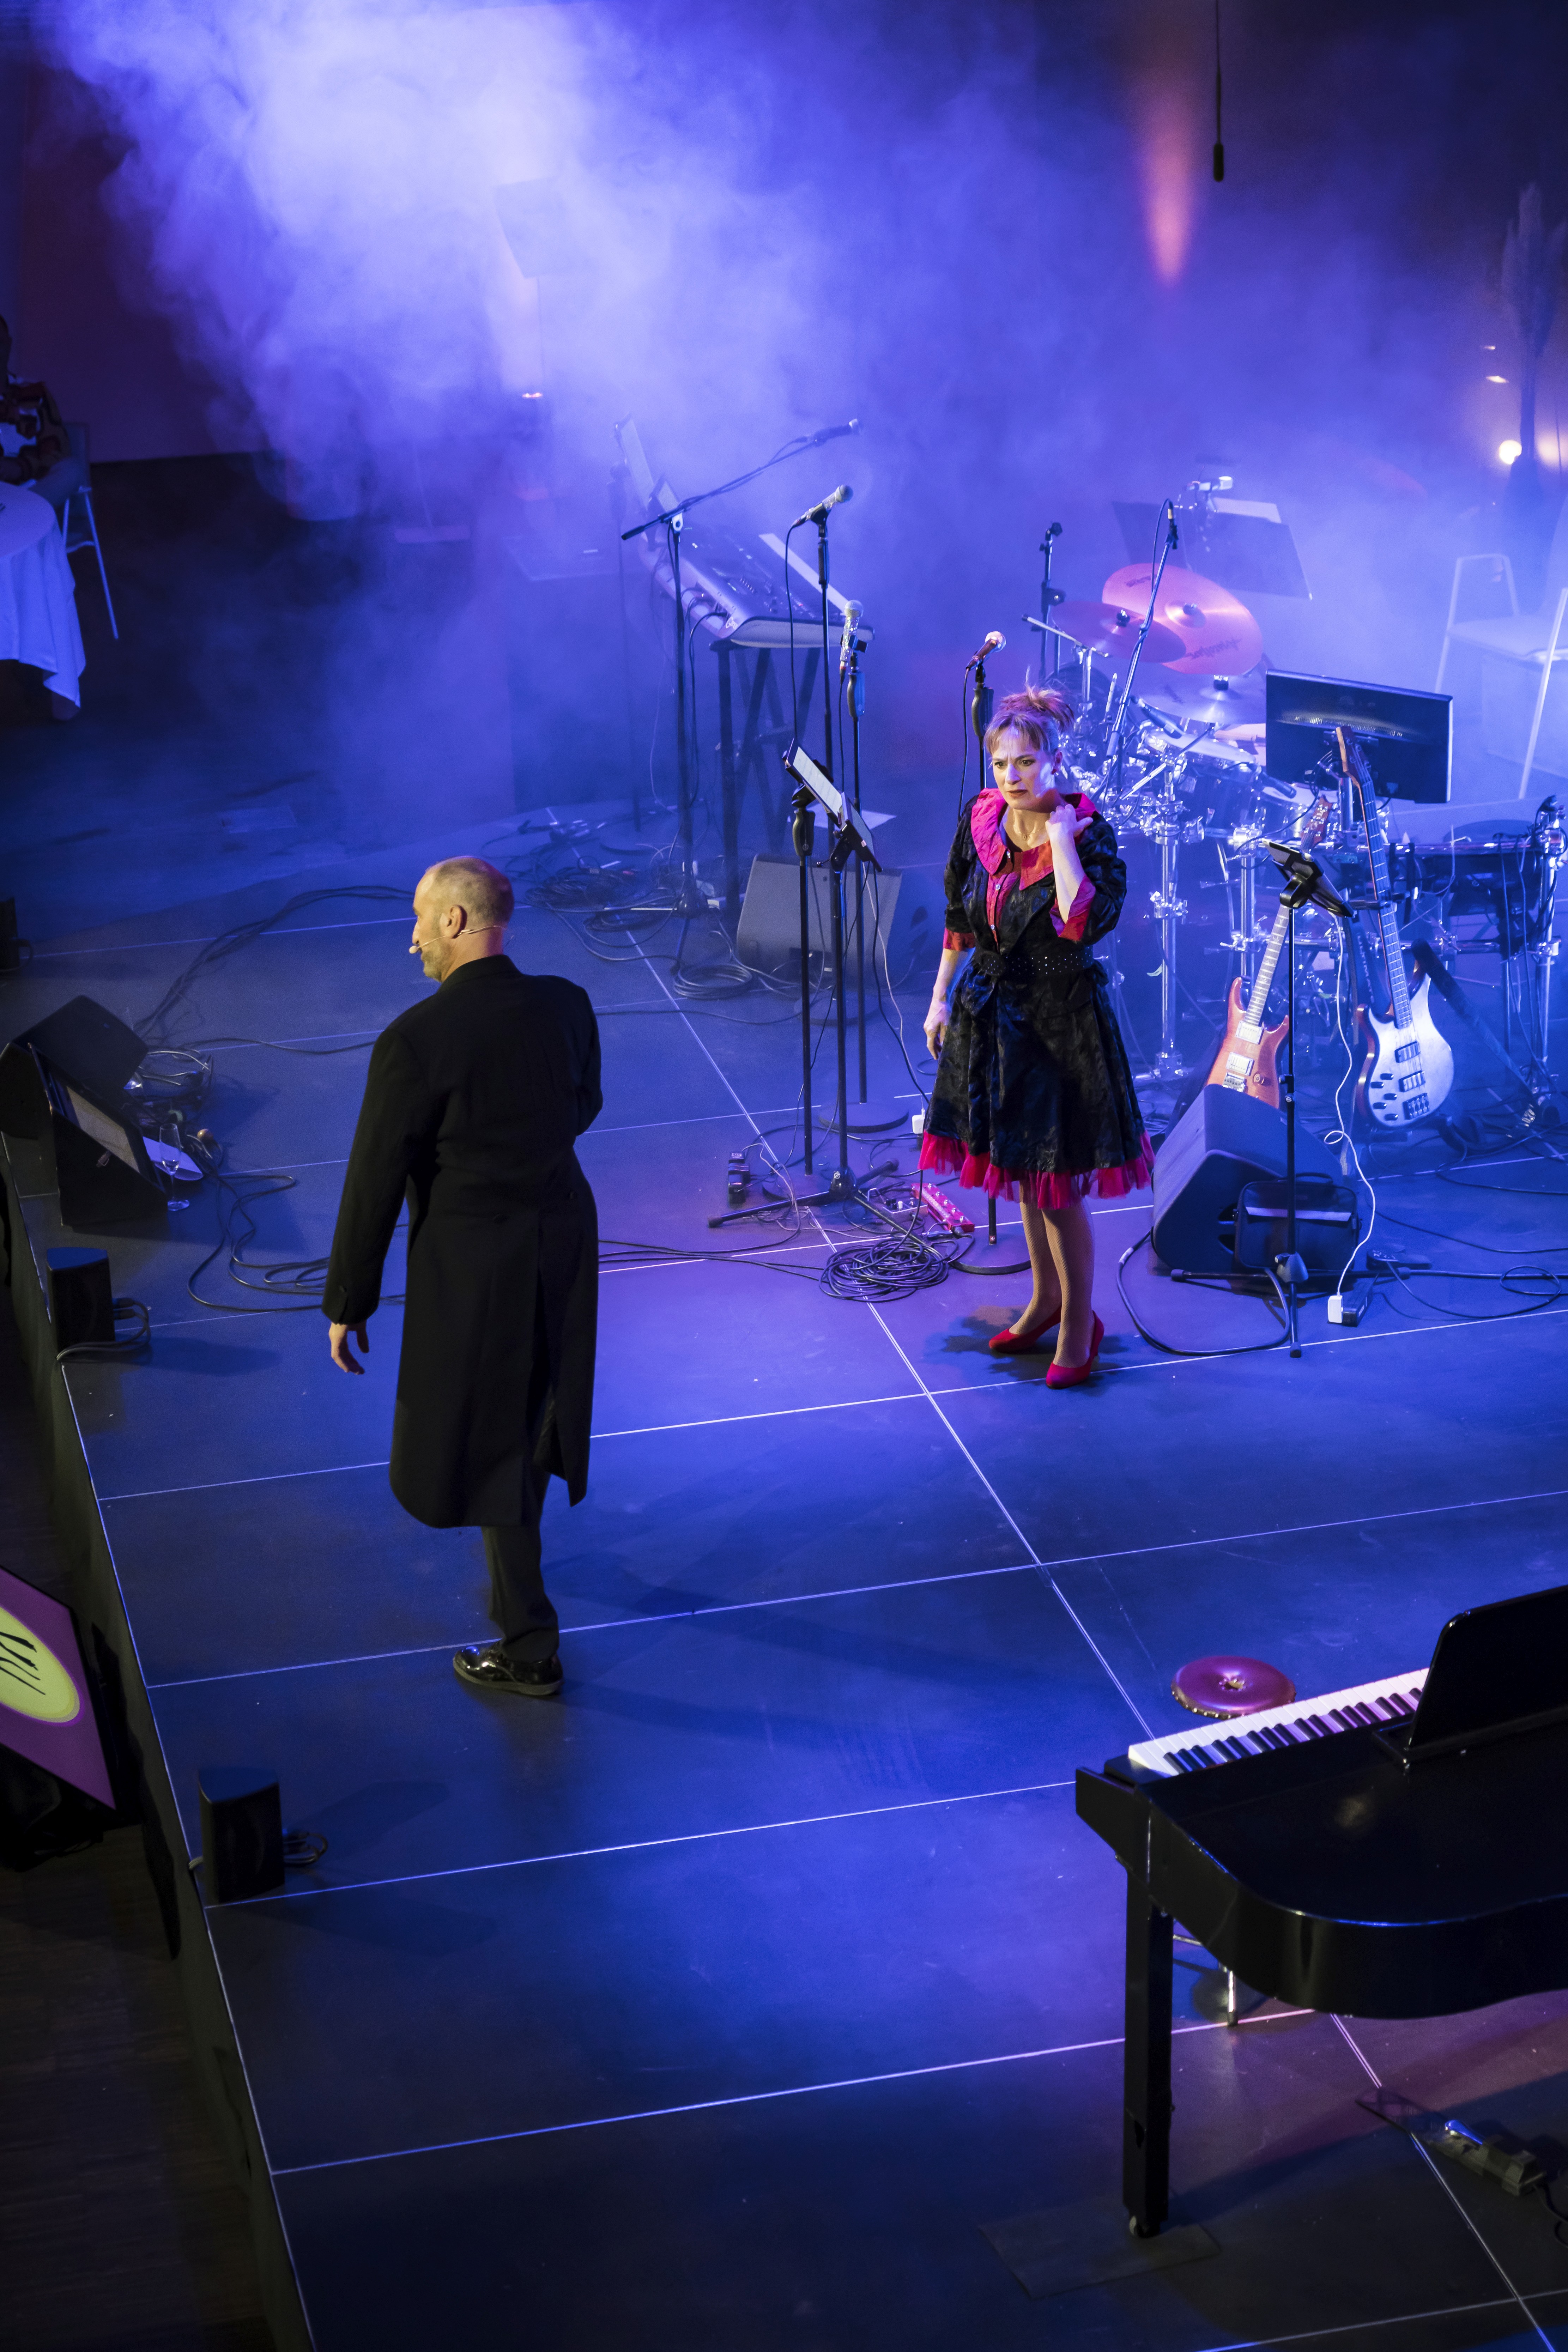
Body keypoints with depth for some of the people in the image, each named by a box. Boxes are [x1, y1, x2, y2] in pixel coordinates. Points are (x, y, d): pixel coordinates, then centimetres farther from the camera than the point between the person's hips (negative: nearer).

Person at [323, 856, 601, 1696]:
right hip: (564, 1236, 6)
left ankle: (529, 1651, 18)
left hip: (473, 1264, -6)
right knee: (531, 1416, 27)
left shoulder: (414, 1042, -24)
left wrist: (348, 1304, -8)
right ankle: (515, 1579, 51)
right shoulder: (566, 1006, -6)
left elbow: (373, 1183, -18)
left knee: (487, 1444, 9)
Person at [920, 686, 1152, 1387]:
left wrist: (1060, 836, -29)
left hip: (1060, 1018, -6)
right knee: (1018, 1169, 17)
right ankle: (1046, 1298, 36)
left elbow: (1087, 922, -33)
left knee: (1056, 1181, -2)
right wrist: (941, 999, 12)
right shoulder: (980, 820, -1)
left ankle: (1079, 1323, 14)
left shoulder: (1086, 829, -17)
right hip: (993, 1011, 6)